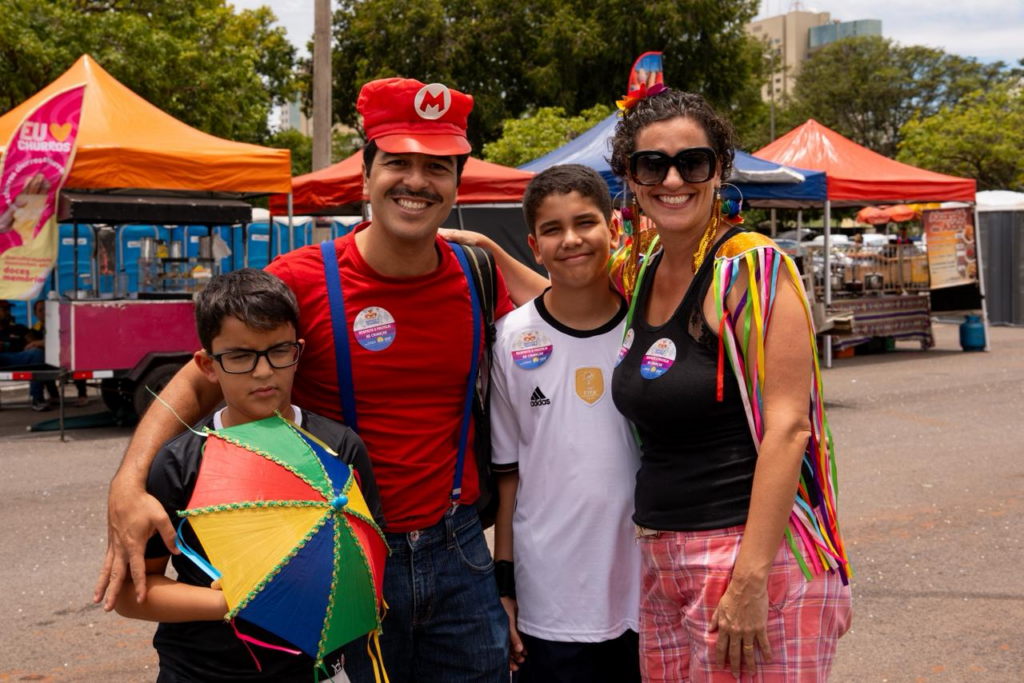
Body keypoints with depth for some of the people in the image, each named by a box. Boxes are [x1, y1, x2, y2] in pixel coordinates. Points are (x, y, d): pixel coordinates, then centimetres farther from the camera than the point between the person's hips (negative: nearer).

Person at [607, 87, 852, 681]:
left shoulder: (753, 268, -11)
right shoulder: (644, 278, 9)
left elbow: (787, 427, -18)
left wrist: (750, 577, -22)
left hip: (751, 551, -7)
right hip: (664, 560, 7)